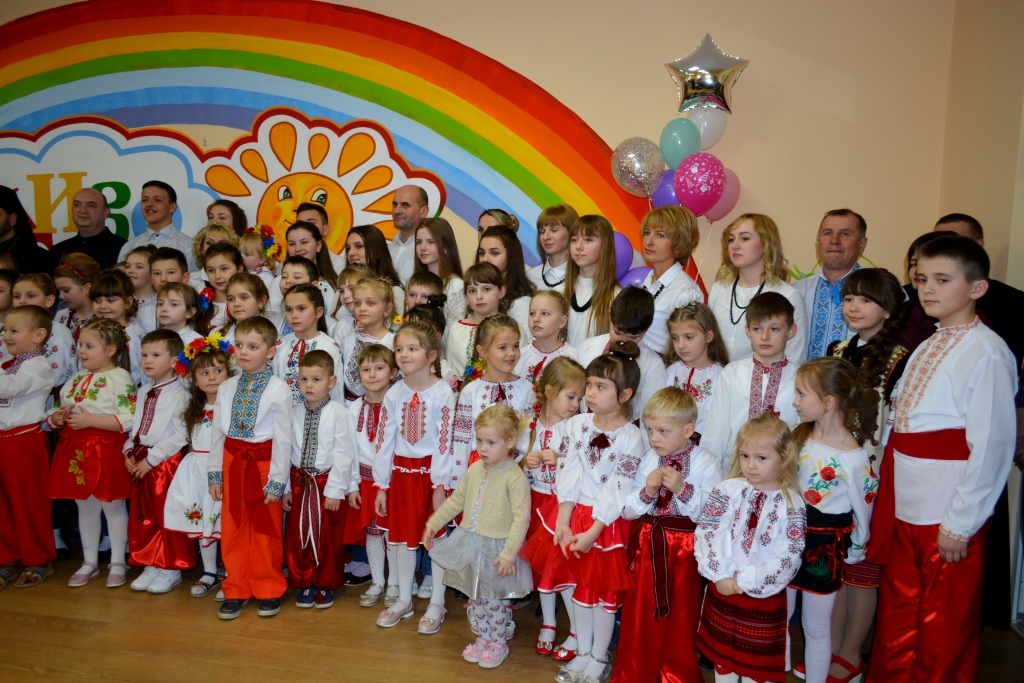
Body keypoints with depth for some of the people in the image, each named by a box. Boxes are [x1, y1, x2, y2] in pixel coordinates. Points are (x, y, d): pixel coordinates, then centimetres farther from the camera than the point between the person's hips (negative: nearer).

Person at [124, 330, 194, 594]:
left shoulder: (179, 394, -14)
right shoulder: (143, 392, 11)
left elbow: (180, 436, -19)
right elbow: (134, 426, 16)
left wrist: (150, 460, -18)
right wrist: (129, 451, -1)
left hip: (166, 461, -7)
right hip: (140, 461, 8)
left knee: (168, 516, 2)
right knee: (142, 516, 14)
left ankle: (171, 569, 16)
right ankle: (150, 565, 27)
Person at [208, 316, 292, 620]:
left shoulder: (278, 390, -12)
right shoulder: (226, 388, 4)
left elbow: (282, 438, -11)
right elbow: (218, 432, 7)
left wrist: (276, 480, -11)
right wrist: (215, 474, 6)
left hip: (263, 463, -4)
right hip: (232, 462, 5)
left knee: (266, 531, 7)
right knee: (232, 530, 11)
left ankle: (268, 590, 24)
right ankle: (236, 591, 26)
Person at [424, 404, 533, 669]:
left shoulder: (515, 478, -19)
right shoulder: (474, 469, 1)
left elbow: (521, 519, -20)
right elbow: (456, 499, 14)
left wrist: (508, 553, -23)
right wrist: (433, 524, 12)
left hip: (495, 549, -6)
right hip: (470, 544, 6)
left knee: (492, 600, 7)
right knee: (477, 597, 19)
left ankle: (498, 644, 29)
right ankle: (484, 638, 38)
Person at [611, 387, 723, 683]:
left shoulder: (706, 462, -10)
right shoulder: (648, 460, 1)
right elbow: (628, 511, 1)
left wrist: (682, 489, -25)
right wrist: (647, 491, -16)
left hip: (686, 547, -3)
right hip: (648, 543, 3)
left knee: (681, 615, 11)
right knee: (640, 613, 12)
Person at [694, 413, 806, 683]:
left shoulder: (791, 504, -10)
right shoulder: (727, 490, -4)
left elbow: (788, 557, -15)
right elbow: (705, 532, -9)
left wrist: (745, 583, -18)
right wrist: (721, 575, -18)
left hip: (764, 597, -2)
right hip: (722, 589, 2)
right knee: (723, 654, 18)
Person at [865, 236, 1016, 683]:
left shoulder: (986, 352, -15)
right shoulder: (927, 347, 10)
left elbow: (992, 444, -17)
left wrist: (960, 523, -15)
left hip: (948, 513, -7)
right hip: (905, 505, 7)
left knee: (943, 628, 11)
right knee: (897, 616, 21)